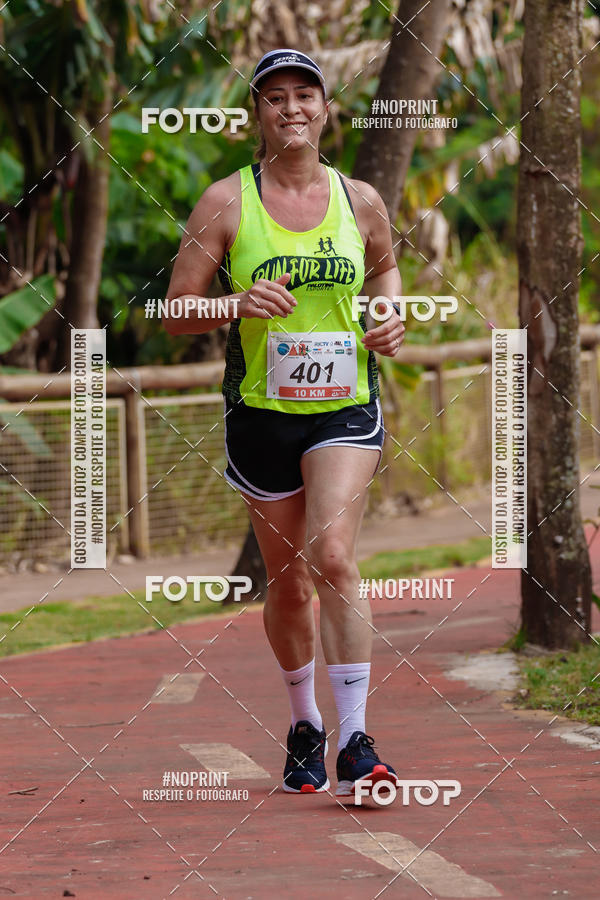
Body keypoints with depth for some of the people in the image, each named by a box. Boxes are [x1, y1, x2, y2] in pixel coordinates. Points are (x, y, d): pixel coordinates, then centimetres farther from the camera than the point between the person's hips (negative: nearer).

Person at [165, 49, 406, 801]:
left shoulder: (360, 200, 3)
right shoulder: (226, 201, -3)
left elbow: (385, 265, 25)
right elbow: (176, 313, -2)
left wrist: (390, 318, 4)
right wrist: (237, 303, -22)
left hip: (346, 408, 0)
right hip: (261, 412, 0)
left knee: (333, 557, -20)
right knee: (288, 581, 9)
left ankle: (355, 739, -17)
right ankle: (305, 726, 32)